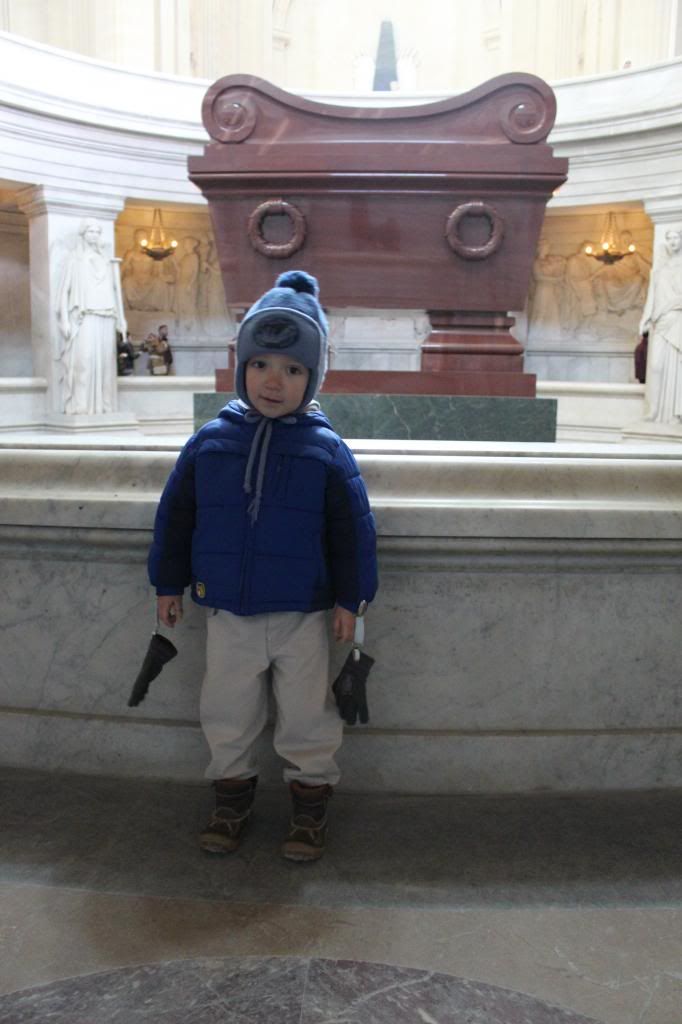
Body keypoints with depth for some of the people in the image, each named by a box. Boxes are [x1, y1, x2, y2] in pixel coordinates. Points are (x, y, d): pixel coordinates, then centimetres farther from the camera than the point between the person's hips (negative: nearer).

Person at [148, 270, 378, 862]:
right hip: (228, 613, 2)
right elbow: (175, 517, 5)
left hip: (303, 614, -2)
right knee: (227, 716, 16)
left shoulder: (326, 450, -9)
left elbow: (353, 530, -4)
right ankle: (232, 799, 37)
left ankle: (311, 805, 31)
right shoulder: (210, 442, -3)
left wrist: (351, 598, -5)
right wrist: (170, 583, 8)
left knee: (307, 718, 11)